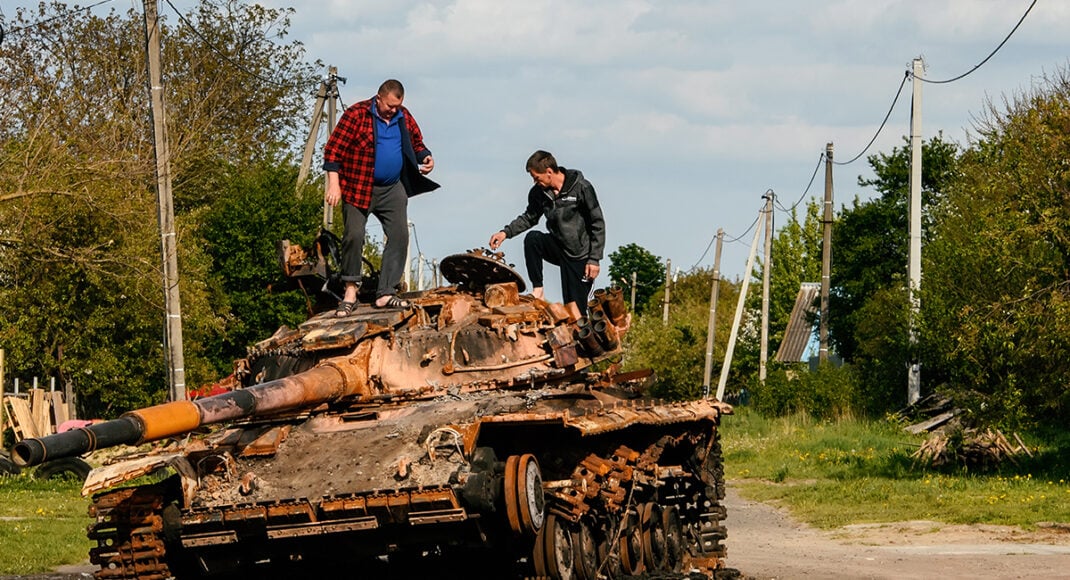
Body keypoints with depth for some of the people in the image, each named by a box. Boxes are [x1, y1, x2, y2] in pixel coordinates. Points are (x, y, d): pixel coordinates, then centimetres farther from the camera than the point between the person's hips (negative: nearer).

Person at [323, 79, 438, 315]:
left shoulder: (404, 119, 7)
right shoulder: (356, 115, -10)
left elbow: (417, 144, 23)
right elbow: (333, 149, -12)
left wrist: (425, 156, -2)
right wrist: (334, 184, -19)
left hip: (392, 189, 5)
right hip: (358, 188, -5)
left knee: (399, 236, -4)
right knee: (354, 236, -10)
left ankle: (386, 293, 0)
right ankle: (351, 291, 4)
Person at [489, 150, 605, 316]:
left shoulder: (582, 188, -16)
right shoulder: (538, 192, -2)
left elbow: (597, 224, -13)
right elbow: (530, 217, 15)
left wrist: (594, 259, -16)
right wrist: (506, 232, -1)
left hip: (580, 256, -4)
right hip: (558, 248, 4)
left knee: (576, 308, -6)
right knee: (532, 239, -25)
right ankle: (537, 290, -19)